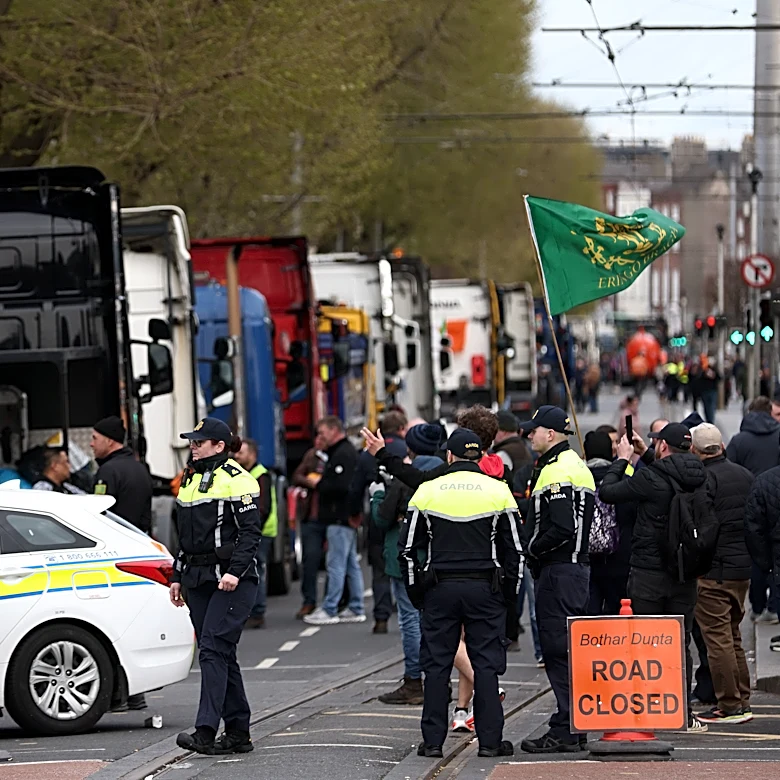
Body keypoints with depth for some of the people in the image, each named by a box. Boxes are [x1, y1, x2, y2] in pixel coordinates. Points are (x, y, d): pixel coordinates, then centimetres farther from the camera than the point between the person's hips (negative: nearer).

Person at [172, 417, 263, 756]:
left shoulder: (235, 479, -7)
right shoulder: (190, 478, 18)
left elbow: (251, 531, -12)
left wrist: (234, 571, -21)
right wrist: (178, 576, 21)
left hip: (231, 579, -8)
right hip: (198, 579, 8)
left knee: (213, 650, -16)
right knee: (222, 655, 8)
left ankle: (206, 732, -21)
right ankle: (238, 732, 12)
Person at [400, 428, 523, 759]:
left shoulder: (428, 491, 2)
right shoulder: (497, 491, 1)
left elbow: (407, 546, 4)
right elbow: (514, 549, 2)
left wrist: (415, 588, 12)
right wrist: (509, 591, 10)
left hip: (439, 589, 0)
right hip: (485, 589, 0)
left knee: (436, 665, 5)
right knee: (486, 663, 3)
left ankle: (432, 740, 6)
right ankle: (490, 740, 1)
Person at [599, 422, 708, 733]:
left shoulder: (651, 478, -16)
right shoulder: (697, 479, 2)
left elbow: (607, 492, -10)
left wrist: (622, 458, 3)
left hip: (648, 572, -5)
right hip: (684, 575, 5)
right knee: (680, 644, 10)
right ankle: (684, 714, 11)